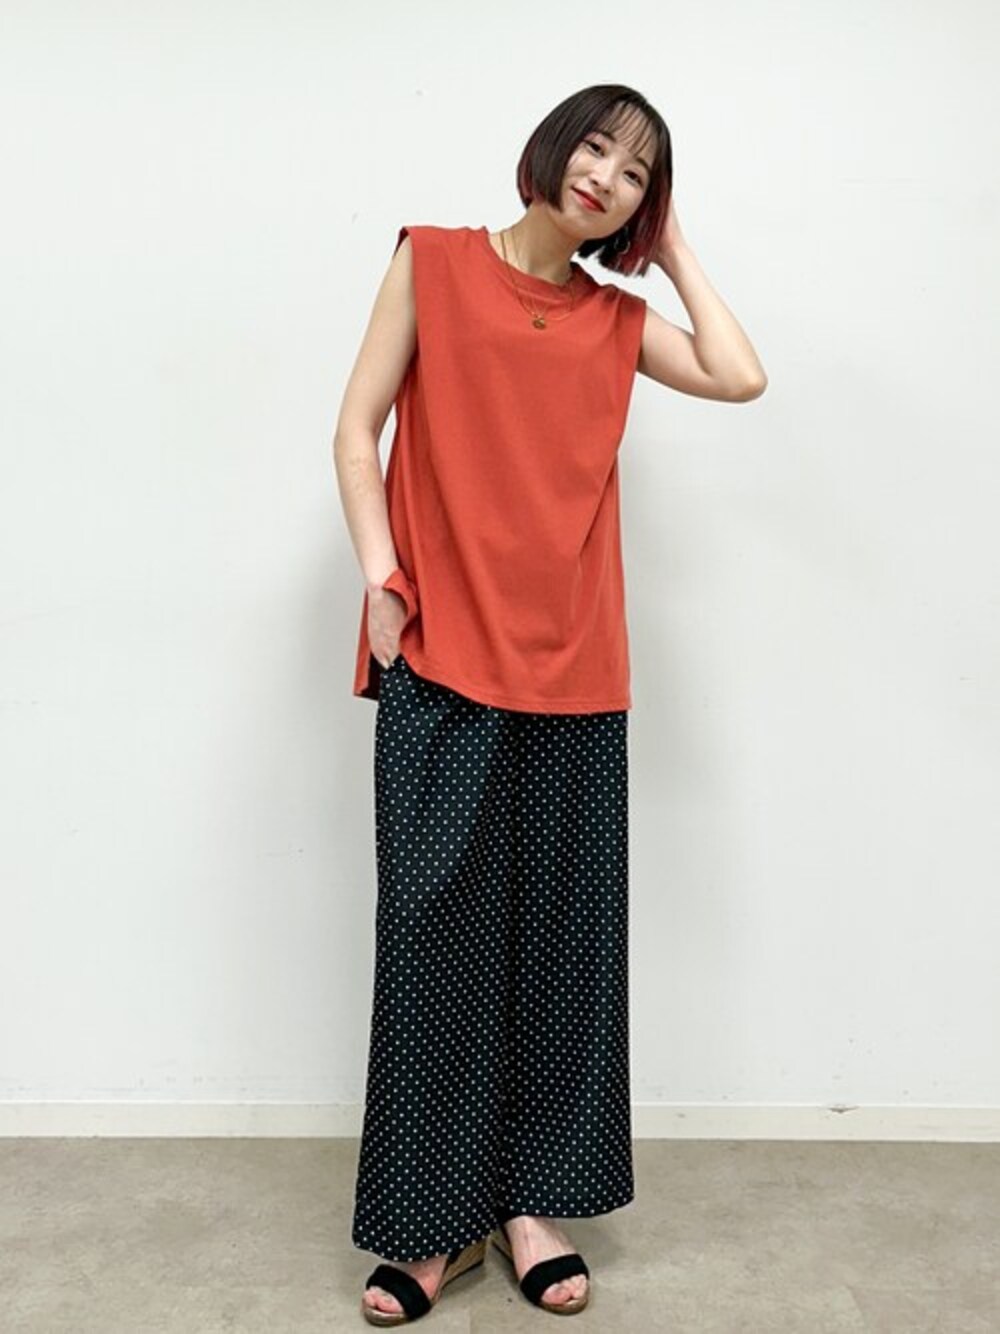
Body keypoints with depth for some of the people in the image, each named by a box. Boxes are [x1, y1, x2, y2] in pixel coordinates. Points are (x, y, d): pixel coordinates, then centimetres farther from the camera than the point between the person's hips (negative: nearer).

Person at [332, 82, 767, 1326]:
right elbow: (358, 428, 4)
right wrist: (381, 577, -8)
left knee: (564, 932, 6)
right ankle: (436, 1217, 13)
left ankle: (534, 1198, 20)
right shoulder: (434, 262, 8)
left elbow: (741, 377, 0)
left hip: (575, 671, 3)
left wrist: (675, 249, 11)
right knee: (436, 931, 0)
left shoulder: (619, 319, 15)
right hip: (442, 660, -3)